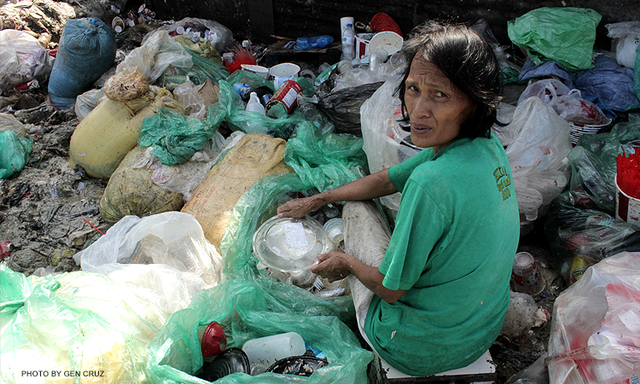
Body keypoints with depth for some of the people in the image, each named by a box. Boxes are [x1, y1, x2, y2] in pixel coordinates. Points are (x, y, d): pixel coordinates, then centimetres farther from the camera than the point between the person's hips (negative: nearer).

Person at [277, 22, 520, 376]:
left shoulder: (432, 182, -35)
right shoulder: (486, 144, -9)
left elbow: (390, 290, -22)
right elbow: (387, 180, 4)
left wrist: (346, 262, 0)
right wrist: (317, 200, 14)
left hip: (420, 352, -6)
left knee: (356, 209, 10)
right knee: (354, 200, 17)